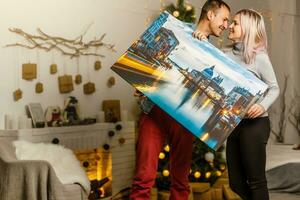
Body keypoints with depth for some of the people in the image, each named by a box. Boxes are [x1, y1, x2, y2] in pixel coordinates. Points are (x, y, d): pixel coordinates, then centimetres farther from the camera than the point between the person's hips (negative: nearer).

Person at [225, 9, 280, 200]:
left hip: (254, 124, -6)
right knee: (236, 183, 11)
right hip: (234, 124, 6)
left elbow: (274, 88, -4)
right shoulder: (227, 54, 8)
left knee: (256, 181, 0)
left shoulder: (259, 56, -7)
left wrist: (263, 106, -22)